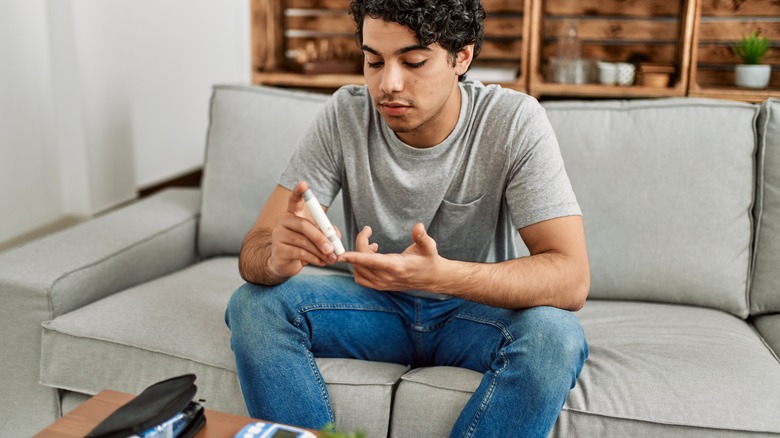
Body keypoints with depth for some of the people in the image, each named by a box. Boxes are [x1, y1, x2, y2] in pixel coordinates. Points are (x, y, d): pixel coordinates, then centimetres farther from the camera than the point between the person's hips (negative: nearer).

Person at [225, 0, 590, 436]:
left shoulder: (515, 122, -19)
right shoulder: (345, 115, -13)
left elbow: (571, 278, -26)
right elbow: (254, 248, -14)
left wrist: (439, 274, -43)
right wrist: (276, 257, -41)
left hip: (477, 311, -1)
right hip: (377, 305, 2)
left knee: (555, 334, -32)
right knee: (254, 305, -21)